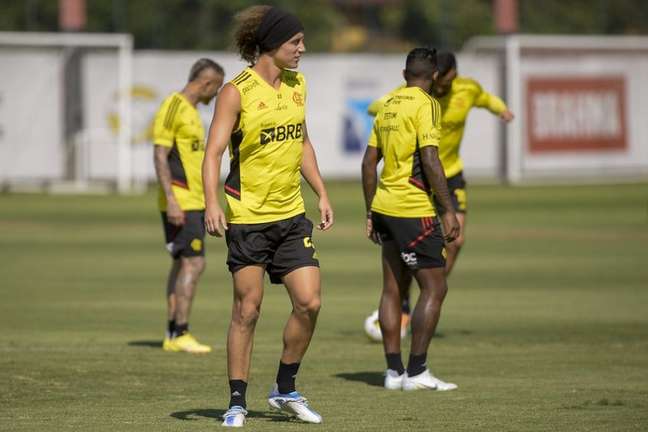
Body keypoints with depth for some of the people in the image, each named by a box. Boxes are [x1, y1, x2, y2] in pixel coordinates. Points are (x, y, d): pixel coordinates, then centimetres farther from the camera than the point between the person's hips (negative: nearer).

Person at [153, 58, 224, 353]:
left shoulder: (190, 110, 17)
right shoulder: (173, 108, -13)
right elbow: (160, 156, -17)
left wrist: (204, 202, 24)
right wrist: (171, 201, -22)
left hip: (194, 200, 10)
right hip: (180, 202, -10)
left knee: (182, 264, 9)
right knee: (194, 263, -12)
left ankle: (172, 335, 12)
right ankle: (180, 334, -11)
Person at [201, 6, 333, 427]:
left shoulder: (297, 84, 9)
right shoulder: (237, 91, -10)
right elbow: (214, 152, -14)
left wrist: (322, 194, 17)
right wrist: (212, 203, -27)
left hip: (291, 214, 6)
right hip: (247, 215, -6)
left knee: (310, 302, -2)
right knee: (248, 309, -2)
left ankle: (285, 390, 15)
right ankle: (237, 402, 8)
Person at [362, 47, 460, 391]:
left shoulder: (389, 104, 13)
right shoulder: (425, 105, -10)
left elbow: (369, 161, 15)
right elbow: (430, 160, -18)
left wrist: (371, 212, 21)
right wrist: (449, 211, -15)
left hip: (384, 205, 8)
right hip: (413, 209, -8)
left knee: (391, 288, 11)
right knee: (434, 288, -2)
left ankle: (394, 370, 13)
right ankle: (416, 371, -4)